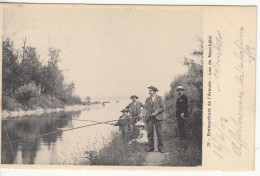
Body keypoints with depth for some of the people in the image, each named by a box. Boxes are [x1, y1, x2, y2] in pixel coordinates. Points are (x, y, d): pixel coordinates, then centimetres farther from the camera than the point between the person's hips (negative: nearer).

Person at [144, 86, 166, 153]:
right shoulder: (147, 99, 16)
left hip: (158, 117, -2)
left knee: (159, 133, -4)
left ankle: (160, 147, 3)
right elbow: (145, 108, 12)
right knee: (150, 133, -1)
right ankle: (150, 147, 6)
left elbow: (163, 108, 1)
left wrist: (156, 112, -9)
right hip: (149, 118, 2)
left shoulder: (159, 98, 7)